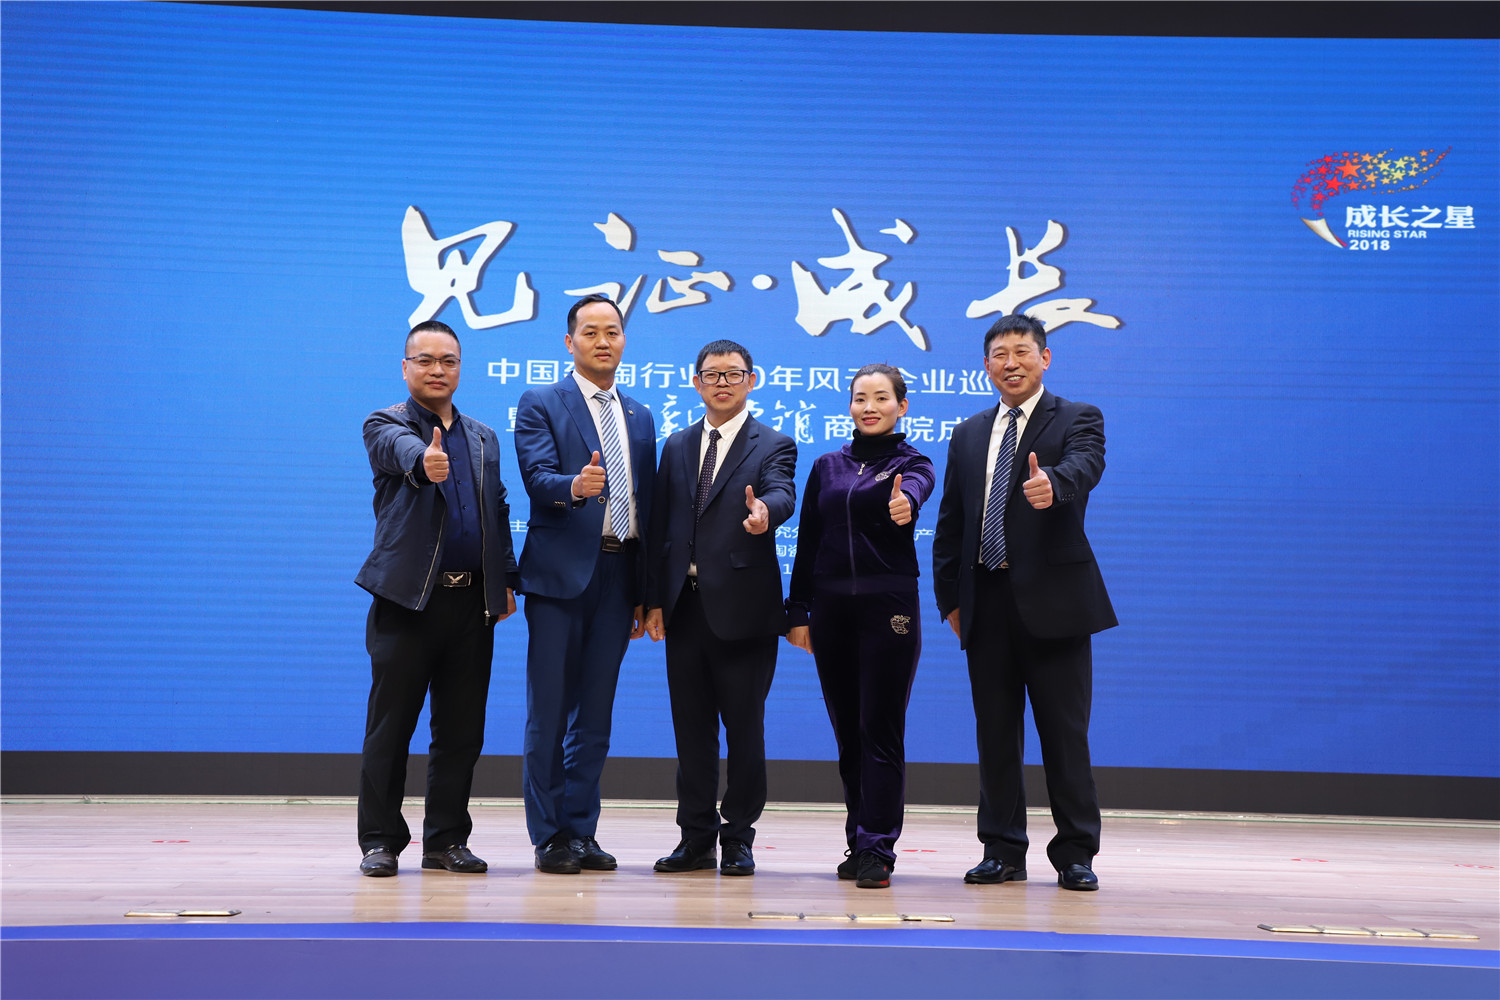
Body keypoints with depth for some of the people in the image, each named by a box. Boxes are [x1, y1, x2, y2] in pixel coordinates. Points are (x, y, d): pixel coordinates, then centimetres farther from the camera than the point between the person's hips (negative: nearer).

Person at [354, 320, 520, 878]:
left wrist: (507, 581, 11)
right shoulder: (385, 426, 1)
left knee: (461, 732, 7)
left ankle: (446, 840, 16)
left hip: (472, 603, 5)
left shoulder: (484, 438, 18)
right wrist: (424, 461, -47)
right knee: (389, 730, 1)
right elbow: (402, 448, -24)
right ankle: (380, 841, 11)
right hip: (408, 599, -4)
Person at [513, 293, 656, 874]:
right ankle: (549, 837, 8)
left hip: (617, 575, 5)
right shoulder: (540, 405, 2)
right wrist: (574, 486, -36)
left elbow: (645, 505, 16)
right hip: (560, 572, -5)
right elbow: (538, 477, -13)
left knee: (595, 713, 9)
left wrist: (646, 593, 11)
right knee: (549, 712, -1)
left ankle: (581, 832, 17)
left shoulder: (640, 419, 17)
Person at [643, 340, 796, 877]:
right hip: (685, 606, 4)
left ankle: (738, 839, 13)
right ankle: (696, 837, 19)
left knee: (744, 724, 1)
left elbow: (781, 494, -19)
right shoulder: (677, 447, 15)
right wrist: (655, 600, 6)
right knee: (691, 726, 9)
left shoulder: (773, 445, 2)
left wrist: (763, 511, -43)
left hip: (742, 606, -4)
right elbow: (660, 527, 13)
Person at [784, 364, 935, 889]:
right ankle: (859, 843, 21)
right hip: (832, 607, 4)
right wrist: (798, 611, 6)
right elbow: (807, 543, 11)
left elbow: (916, 487, -24)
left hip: (888, 606, -4)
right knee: (847, 732, 10)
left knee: (881, 728, -5)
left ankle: (877, 850, -1)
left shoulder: (911, 462, 2)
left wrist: (904, 504, -47)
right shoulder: (827, 467, 12)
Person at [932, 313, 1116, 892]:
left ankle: (1075, 854, 10)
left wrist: (1051, 484, -43)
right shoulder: (969, 435, 16)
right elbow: (950, 522, 16)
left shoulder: (1078, 419, 3)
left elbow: (1084, 465, -21)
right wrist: (948, 597, 8)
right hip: (987, 602, 4)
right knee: (995, 732, 8)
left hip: (1052, 599, -4)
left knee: (1065, 731, -1)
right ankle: (1002, 851, 17)